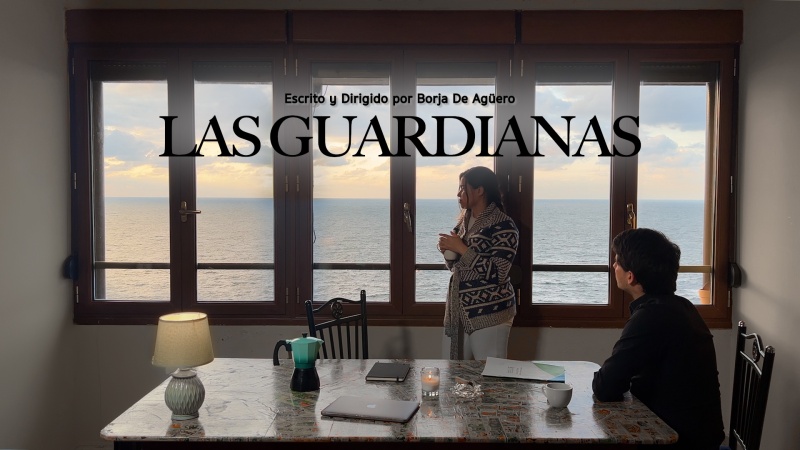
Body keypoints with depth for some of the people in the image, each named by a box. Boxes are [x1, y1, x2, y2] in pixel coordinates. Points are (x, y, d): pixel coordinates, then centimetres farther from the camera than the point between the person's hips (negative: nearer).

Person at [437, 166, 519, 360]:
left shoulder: (503, 225, -13)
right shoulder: (464, 220, 10)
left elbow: (498, 273, -21)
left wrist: (462, 249, -20)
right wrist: (448, 251, -3)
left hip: (489, 312, -7)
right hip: (458, 308, 7)